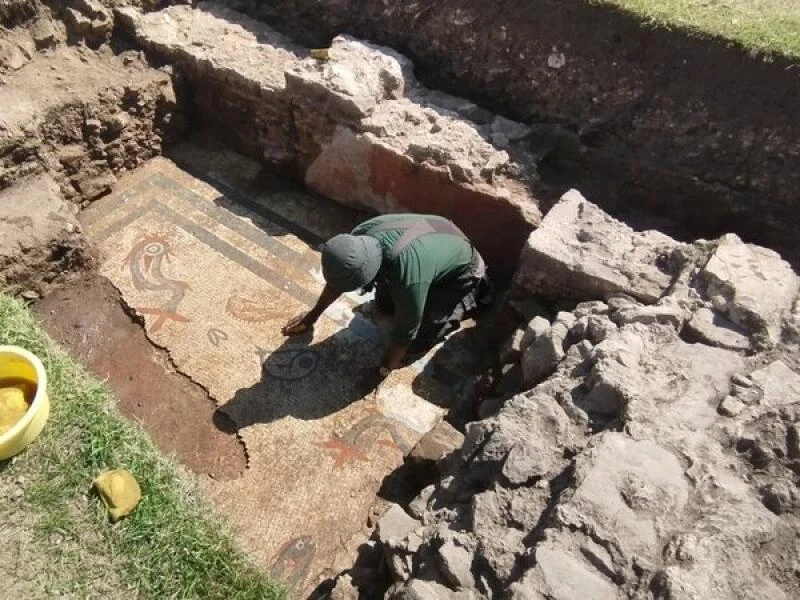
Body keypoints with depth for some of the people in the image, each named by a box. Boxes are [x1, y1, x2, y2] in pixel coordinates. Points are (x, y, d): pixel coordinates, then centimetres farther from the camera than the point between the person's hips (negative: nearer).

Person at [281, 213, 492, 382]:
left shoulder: (408, 275, -44)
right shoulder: (361, 237, -23)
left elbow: (404, 333, -29)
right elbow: (337, 279, -4)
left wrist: (380, 374, -17)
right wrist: (313, 315, 7)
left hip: (460, 272, -6)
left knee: (414, 344, -8)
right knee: (383, 305, 10)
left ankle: (466, 302, 9)